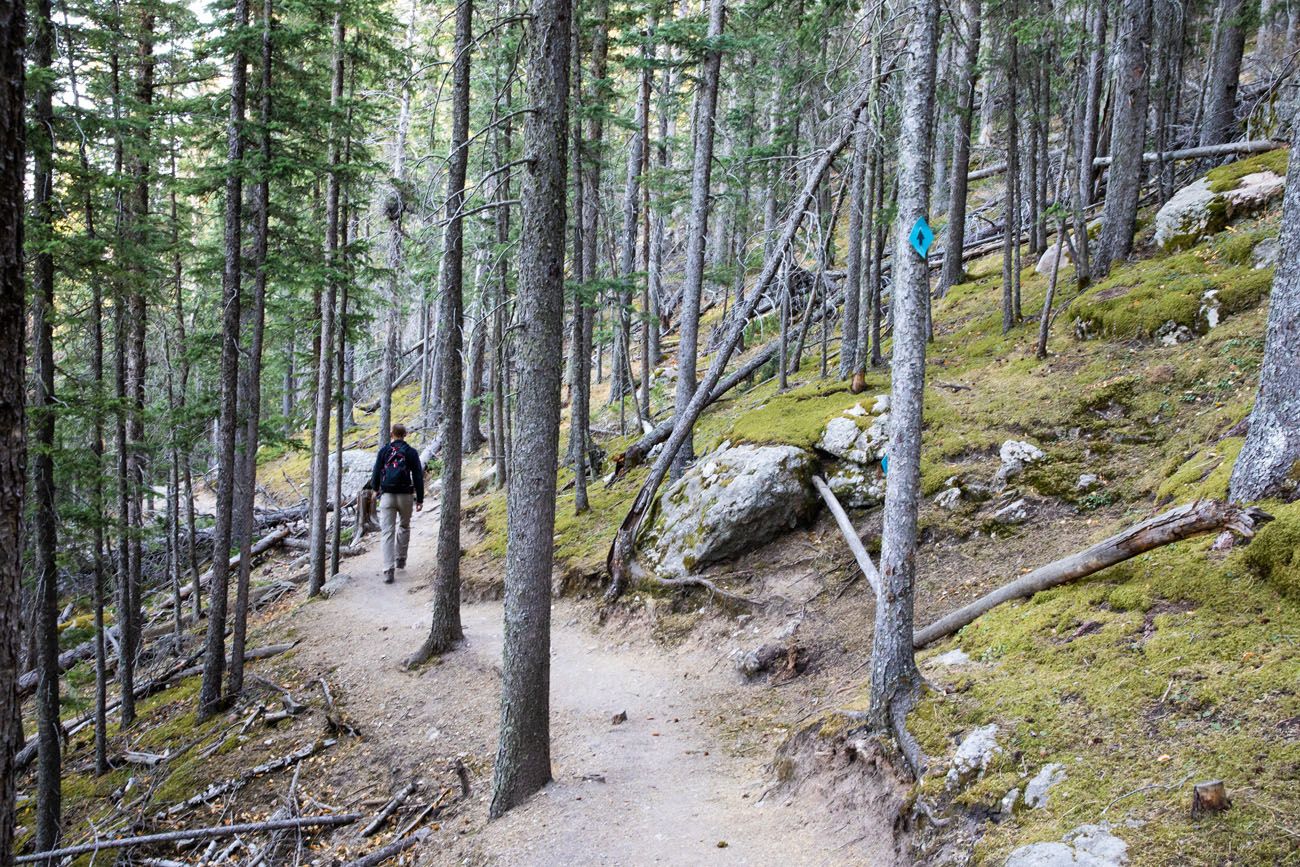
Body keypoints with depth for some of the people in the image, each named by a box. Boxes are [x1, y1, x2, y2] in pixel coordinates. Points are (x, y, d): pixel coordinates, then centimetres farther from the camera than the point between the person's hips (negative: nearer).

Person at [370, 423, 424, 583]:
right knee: (404, 527, 23)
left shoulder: (384, 451, 2)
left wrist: (375, 487, 26)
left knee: (387, 532, -3)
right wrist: (420, 499, 3)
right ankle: (400, 560, 28)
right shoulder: (411, 452, 0)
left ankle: (388, 570, -12)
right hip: (405, 496, 0)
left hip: (387, 496, 0)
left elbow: (376, 473, 5)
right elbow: (418, 477, -2)